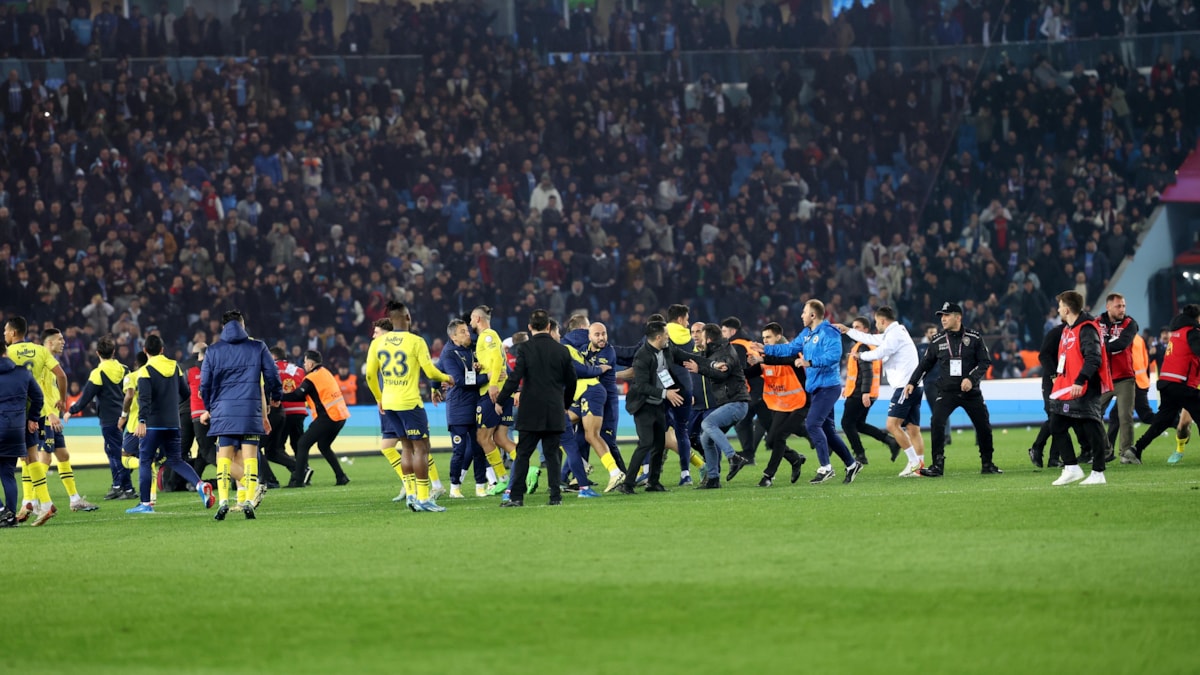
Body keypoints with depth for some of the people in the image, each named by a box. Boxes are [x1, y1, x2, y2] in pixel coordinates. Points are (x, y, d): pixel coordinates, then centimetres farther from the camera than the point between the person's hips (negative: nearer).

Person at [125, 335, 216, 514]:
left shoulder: (145, 371, -9)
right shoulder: (175, 367, 9)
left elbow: (144, 398, -21)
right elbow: (185, 393, 14)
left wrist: (142, 421, -29)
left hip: (152, 424, -5)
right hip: (173, 423, 5)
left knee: (145, 462, 4)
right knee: (175, 460, 11)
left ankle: (145, 504, 2)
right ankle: (200, 485, -12)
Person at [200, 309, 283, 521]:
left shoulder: (213, 351, 6)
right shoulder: (258, 347, 5)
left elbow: (205, 384, 8)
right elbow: (272, 376, 8)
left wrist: (210, 408, 25)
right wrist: (276, 397, 27)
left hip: (223, 409, 0)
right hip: (251, 408, 0)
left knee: (224, 455, 3)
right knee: (250, 455, 1)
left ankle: (223, 500, -10)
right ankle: (249, 501, -7)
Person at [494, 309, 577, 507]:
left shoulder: (525, 349, -7)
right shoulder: (562, 351, 3)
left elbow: (515, 379, -11)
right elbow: (571, 381, 10)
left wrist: (500, 401, 0)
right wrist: (565, 404, 25)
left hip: (531, 412, -2)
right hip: (554, 412, 2)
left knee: (522, 454, 2)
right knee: (552, 454, 6)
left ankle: (516, 496, -1)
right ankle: (555, 496, 1)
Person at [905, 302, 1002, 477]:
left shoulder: (974, 338, -1)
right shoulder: (937, 341, 3)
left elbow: (985, 362, -3)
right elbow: (925, 364, 12)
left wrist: (971, 379, -17)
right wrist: (912, 383, 5)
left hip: (971, 392, 0)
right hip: (946, 392, 0)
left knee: (984, 426, 4)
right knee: (936, 423, -19)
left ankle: (987, 464, 23)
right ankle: (937, 466, -14)